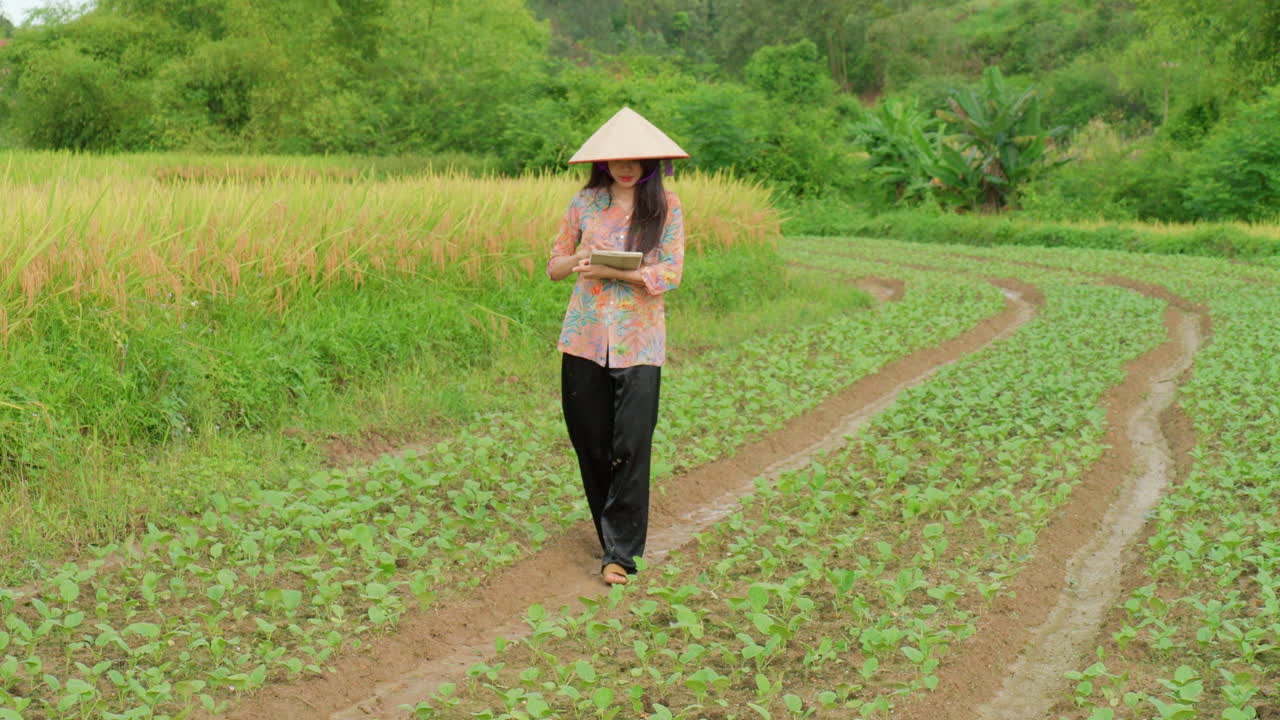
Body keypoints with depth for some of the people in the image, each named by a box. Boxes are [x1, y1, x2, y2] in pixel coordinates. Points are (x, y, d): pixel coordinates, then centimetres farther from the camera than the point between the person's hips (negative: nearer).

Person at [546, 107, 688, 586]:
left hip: (638, 343, -2)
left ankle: (620, 553, 0)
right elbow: (554, 266, 13)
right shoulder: (585, 202, 8)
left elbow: (671, 274, -7)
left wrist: (612, 270, -17)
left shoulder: (666, 207, 2)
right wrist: (578, 261, -10)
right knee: (591, 441, 8)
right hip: (585, 339, 3)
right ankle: (610, 534, 27)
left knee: (632, 444, -7)